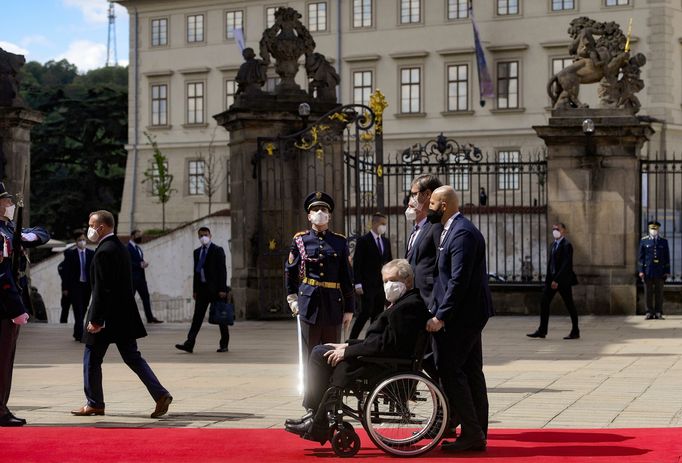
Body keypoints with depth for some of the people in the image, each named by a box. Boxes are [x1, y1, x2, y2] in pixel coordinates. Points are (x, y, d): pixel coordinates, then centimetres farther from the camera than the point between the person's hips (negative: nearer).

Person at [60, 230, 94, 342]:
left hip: (87, 286, 3)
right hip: (75, 285, -3)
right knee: (78, 310, -9)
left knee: (82, 311, 10)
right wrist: (65, 288, -5)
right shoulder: (70, 254, -1)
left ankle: (77, 333, 24)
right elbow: (65, 271, -1)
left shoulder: (91, 254, 4)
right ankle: (80, 335, -12)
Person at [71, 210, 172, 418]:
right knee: (132, 357, 9)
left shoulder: (104, 252, -16)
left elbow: (102, 289, -21)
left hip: (107, 315, -9)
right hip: (124, 315, 9)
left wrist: (95, 319, -20)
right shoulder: (120, 247, 13)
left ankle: (94, 404, 14)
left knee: (92, 358, 6)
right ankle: (160, 394, 0)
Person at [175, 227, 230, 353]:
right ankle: (189, 344, -7)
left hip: (215, 288, -5)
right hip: (202, 288, 5)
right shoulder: (197, 252, 13)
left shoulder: (217, 250, -4)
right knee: (197, 317, -1)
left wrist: (222, 289, -15)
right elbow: (196, 271, 15)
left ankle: (224, 345, 11)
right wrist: (194, 290, 9)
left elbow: (222, 270, -9)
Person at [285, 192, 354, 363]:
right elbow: (290, 271, 16)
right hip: (309, 303, -1)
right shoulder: (300, 240, 6)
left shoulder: (340, 242, 6)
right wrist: (292, 298, 10)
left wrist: (349, 309, 3)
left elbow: (347, 277, 6)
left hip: (334, 304, 1)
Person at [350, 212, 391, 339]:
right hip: (368, 285, -6)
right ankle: (352, 339, -4)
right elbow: (357, 263, -8)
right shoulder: (363, 241, -5)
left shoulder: (386, 241, 14)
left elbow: (389, 261, 17)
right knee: (366, 313, -11)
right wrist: (358, 284, -14)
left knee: (378, 314, 6)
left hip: (382, 284, 6)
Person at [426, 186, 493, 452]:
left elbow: (459, 280, -22)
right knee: (470, 371, 11)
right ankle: (478, 434, 15)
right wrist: (439, 311, 18)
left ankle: (471, 432, -4)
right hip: (470, 314, 10)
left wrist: (441, 316, -20)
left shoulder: (461, 233, -16)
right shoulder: (456, 229, 16)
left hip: (461, 315, -10)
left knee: (449, 369, -7)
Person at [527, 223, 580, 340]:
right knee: (544, 303, 2)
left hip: (563, 280, -8)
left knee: (569, 305, 1)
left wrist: (557, 280, -24)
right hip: (551, 278, 8)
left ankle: (575, 332, 11)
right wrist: (549, 279, 12)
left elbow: (566, 264, -20)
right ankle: (542, 330, 5)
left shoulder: (566, 245, -13)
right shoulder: (554, 244, 14)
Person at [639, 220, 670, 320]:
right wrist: (641, 271, -3)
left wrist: (667, 272, 2)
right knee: (648, 293, 0)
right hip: (648, 271, -1)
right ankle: (649, 313, 5)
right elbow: (641, 257, 3)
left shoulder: (664, 241, 8)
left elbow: (667, 258, 8)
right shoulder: (644, 241, 5)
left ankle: (658, 313, 5)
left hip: (659, 271, 1)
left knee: (659, 293, 1)